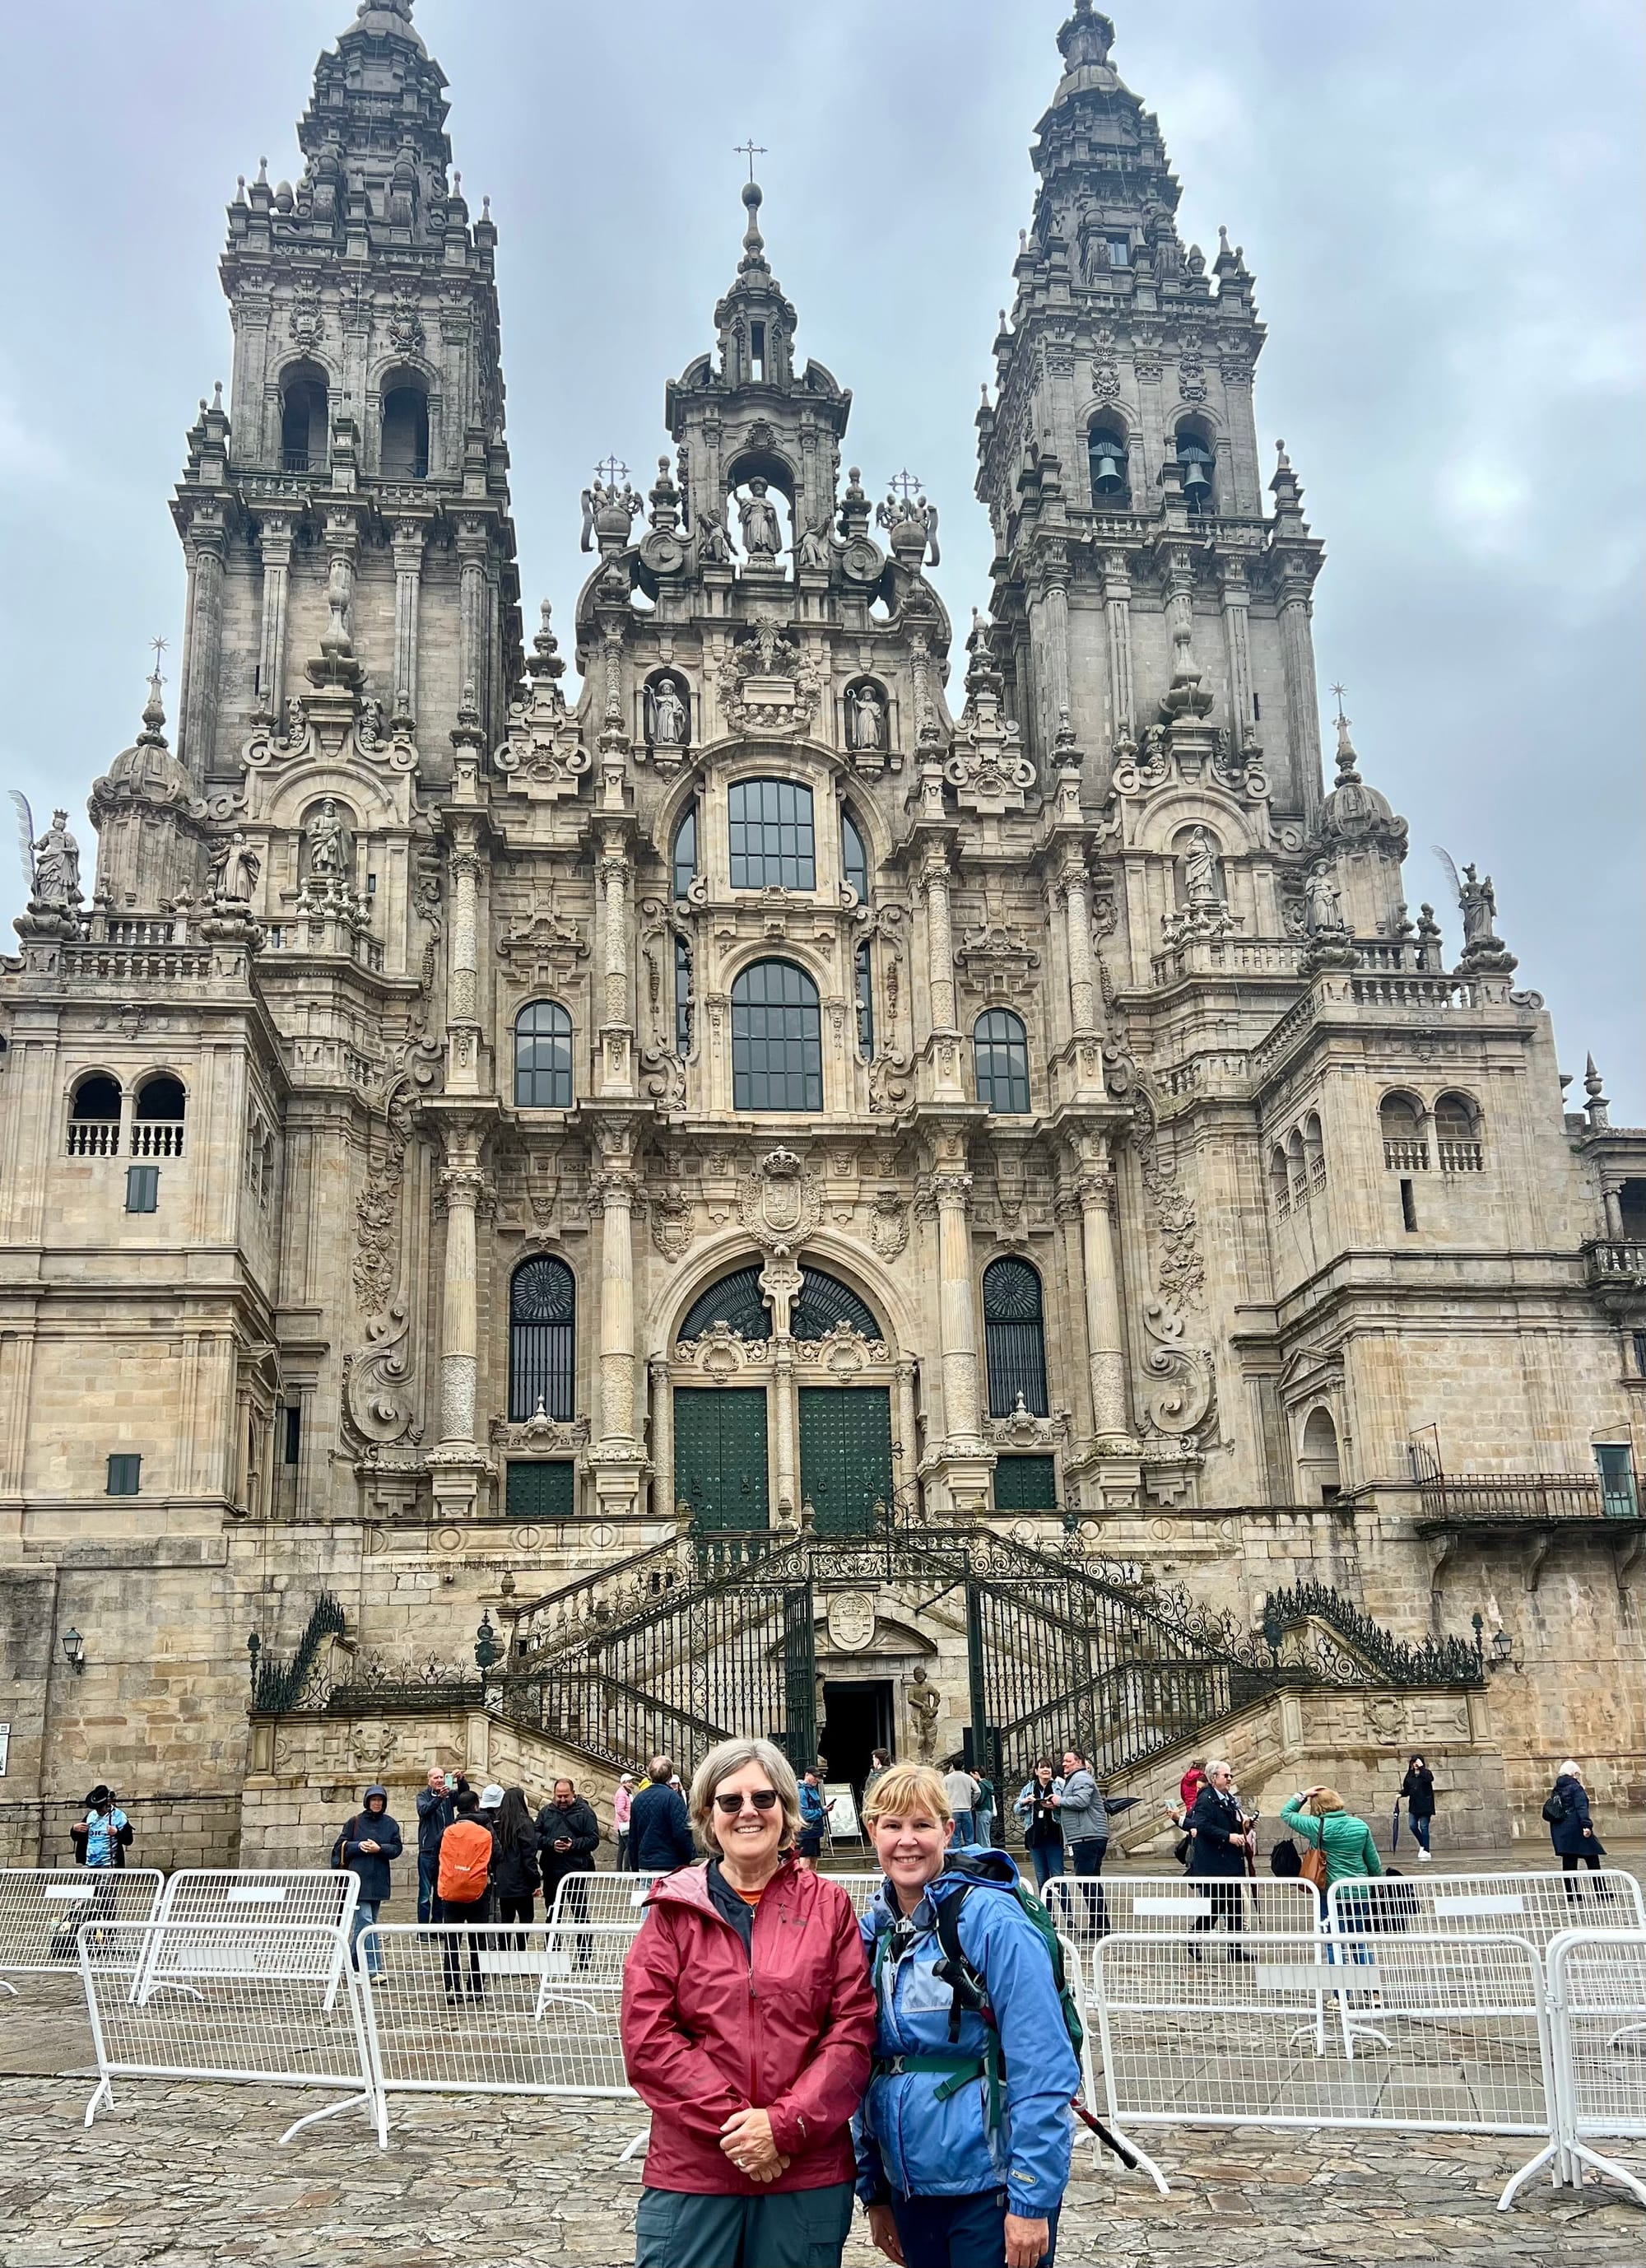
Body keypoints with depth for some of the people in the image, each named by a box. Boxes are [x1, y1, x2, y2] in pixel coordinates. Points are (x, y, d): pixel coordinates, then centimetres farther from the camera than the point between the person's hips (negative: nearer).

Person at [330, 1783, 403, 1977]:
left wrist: (379, 1849, -14)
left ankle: (353, 1960, 28)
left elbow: (396, 1848, 2)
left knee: (367, 1921, 13)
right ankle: (372, 1968, -14)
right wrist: (358, 1846, -14)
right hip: (359, 1878, -4)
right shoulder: (355, 1822, 1)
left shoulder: (390, 1824, 8)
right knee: (365, 1921, -12)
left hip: (379, 1880, 4)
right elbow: (341, 1846, 3)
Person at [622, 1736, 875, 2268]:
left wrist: (784, 2124, -13)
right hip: (690, 2170, 0)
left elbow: (853, 2031, -2)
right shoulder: (673, 1909, 1)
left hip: (808, 2174, 1)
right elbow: (647, 2039, -5)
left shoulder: (828, 1905, 3)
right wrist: (732, 2123, -13)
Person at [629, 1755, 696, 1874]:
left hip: (644, 1865, 6)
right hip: (670, 1866, -6)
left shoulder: (638, 1798, 8)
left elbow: (632, 1837, 14)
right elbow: (681, 1833, -15)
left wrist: (635, 1867, 21)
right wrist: (690, 1856, -1)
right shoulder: (671, 1797, -11)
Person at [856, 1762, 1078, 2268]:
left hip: (992, 2187, -6)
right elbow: (867, 2069, 11)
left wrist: (1032, 2200, -18)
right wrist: (874, 2191, 12)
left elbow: (1043, 2069, -17)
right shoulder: (872, 1931, 3)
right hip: (911, 2184, 6)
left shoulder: (990, 1918, -15)